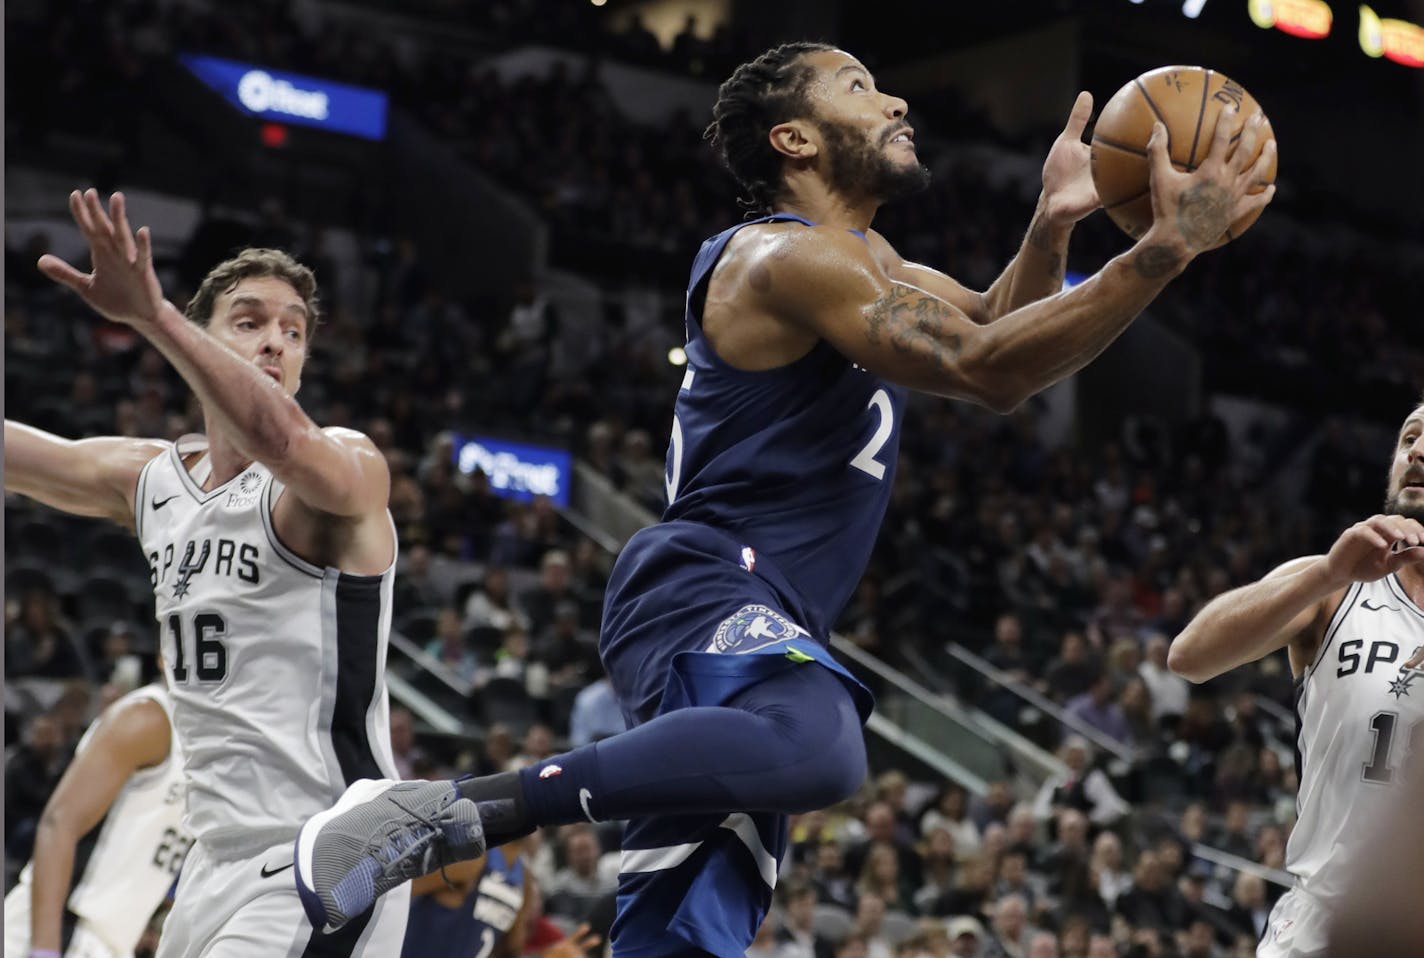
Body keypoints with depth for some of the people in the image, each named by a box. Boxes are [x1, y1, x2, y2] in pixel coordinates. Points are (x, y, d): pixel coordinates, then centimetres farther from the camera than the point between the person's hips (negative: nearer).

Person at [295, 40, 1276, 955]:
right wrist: (1171, 246, -18)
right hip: (708, 587, -10)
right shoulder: (786, 256, -9)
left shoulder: (858, 253, 23)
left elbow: (993, 328, 32)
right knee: (818, 748, -40)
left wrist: (1051, 225, 12)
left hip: (755, 624, 10)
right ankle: (441, 812, -36)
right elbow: (987, 370, -18)